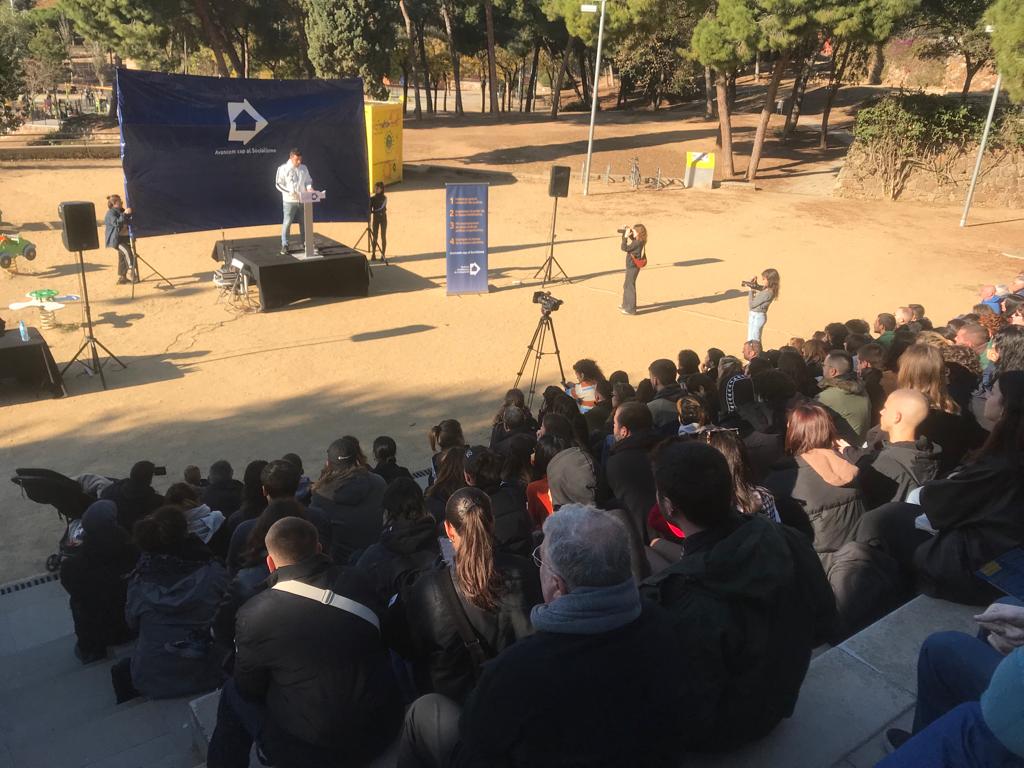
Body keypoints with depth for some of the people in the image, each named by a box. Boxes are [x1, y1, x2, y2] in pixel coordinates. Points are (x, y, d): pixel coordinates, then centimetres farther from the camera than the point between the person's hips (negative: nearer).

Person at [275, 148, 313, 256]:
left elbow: (308, 181, 16)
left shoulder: (304, 168, 8)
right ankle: (284, 246, 3)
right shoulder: (283, 169, -5)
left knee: (304, 222, 12)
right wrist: (290, 192, -20)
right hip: (289, 201, -4)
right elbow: (279, 184, -6)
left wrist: (309, 187, -7)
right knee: (287, 223, -3)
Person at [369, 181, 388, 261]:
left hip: (383, 218, -2)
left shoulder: (384, 198, -7)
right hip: (375, 218, 2)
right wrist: (369, 220, -17)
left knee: (383, 236, 1)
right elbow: (370, 209, -4)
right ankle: (373, 254, 5)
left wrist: (373, 211, -28)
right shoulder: (372, 198, 1)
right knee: (375, 237, 1)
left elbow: (381, 208, -19)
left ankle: (383, 255, 6)